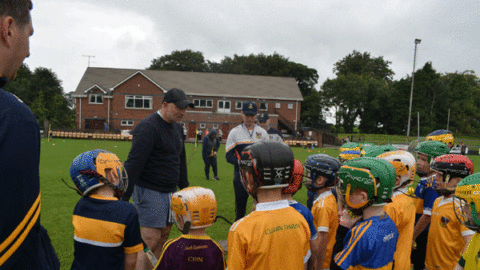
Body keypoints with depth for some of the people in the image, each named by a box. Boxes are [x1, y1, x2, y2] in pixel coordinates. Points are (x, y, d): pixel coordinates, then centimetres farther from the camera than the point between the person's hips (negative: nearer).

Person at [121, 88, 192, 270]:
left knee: (163, 237, 12)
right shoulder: (148, 128, -15)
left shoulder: (177, 127, 12)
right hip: (149, 192, -8)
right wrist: (124, 197, -22)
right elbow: (133, 164, -20)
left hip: (170, 192, 8)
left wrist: (185, 188, 24)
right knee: (151, 241, -6)